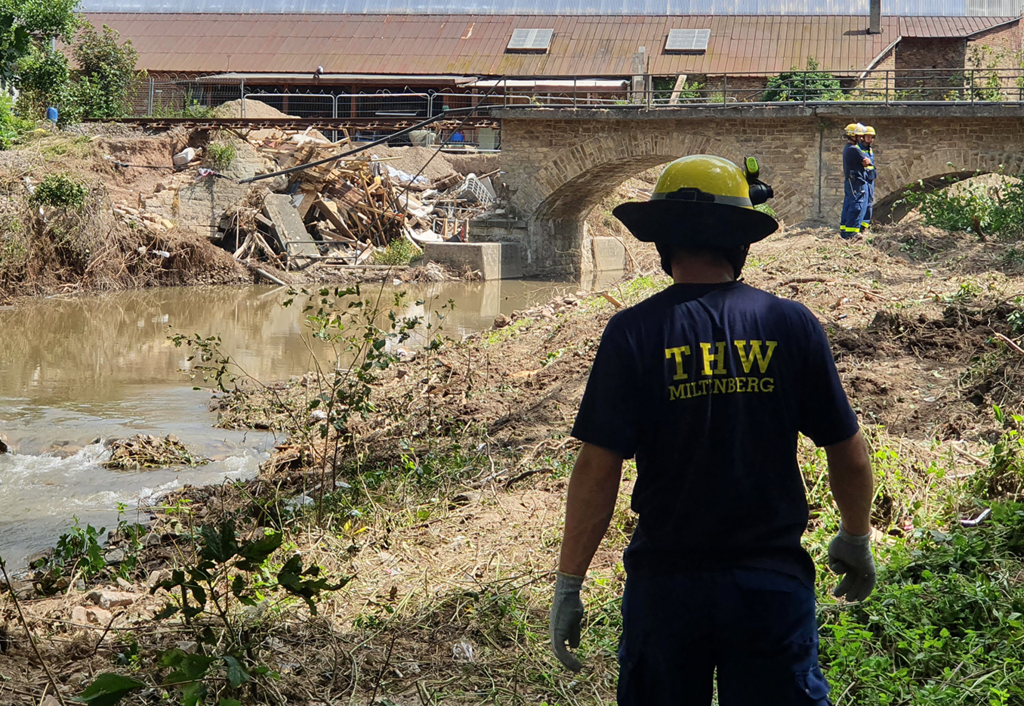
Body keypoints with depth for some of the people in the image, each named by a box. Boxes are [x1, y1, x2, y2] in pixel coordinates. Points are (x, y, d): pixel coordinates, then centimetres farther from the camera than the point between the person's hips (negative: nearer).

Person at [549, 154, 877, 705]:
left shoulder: (634, 333, -10)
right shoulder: (792, 325, -4)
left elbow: (598, 470, -13)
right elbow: (848, 454, 2)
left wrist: (568, 583, -4)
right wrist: (855, 539, 20)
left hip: (665, 584, 0)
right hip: (773, 586, 1)